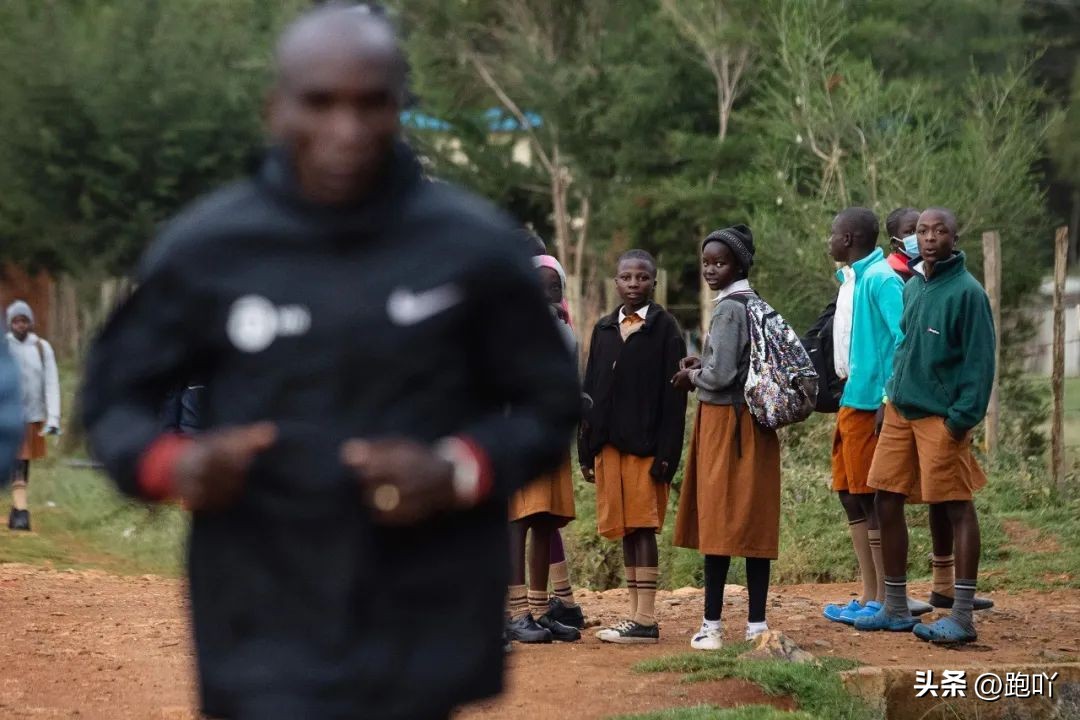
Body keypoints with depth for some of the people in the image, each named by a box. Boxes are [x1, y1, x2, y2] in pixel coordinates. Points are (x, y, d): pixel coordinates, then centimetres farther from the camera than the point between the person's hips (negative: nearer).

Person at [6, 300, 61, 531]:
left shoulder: (42, 348, 1)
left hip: (33, 416, 3)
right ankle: (22, 512, -18)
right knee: (17, 467, -11)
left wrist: (53, 418, -10)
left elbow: (51, 384, -2)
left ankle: (17, 512, 22)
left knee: (24, 465, 11)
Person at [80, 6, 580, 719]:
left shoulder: (475, 248, -3)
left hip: (424, 642, 1)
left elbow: (549, 404, 5)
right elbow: (114, 393, 8)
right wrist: (175, 466, -14)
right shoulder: (204, 250, -2)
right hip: (268, 635, -1)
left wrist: (460, 472, -14)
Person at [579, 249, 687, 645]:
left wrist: (666, 453, -14)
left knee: (643, 527, -7)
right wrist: (587, 449, 9)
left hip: (646, 445, -5)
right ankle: (635, 614, 12)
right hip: (609, 444, 5)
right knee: (625, 529, 8)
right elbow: (591, 390, 14)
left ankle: (646, 619, -6)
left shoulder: (665, 329, -2)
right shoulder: (604, 329, 14)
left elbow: (673, 395, -7)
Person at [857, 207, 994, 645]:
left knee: (957, 509, -3)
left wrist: (963, 416, -18)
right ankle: (895, 609, 20)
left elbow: (980, 361, -13)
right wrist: (892, 397, 16)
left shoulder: (967, 292, -11)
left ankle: (962, 619, 0)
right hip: (900, 411, 8)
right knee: (887, 502, 9)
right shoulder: (912, 287, 12)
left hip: (941, 416, -8)